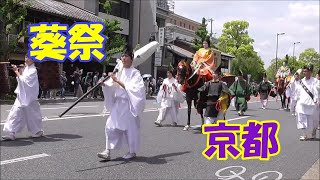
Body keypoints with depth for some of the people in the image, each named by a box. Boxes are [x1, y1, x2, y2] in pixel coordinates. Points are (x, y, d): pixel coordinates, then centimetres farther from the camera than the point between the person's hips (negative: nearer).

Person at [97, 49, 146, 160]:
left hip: (129, 104, -5)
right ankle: (108, 151, 5)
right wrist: (104, 84, -12)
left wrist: (118, 81, -20)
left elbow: (132, 88, -18)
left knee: (130, 128, 4)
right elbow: (111, 86, 8)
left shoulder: (135, 73, -7)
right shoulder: (119, 71, 10)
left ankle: (132, 151, 20)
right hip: (118, 103, 5)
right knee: (111, 126, 0)